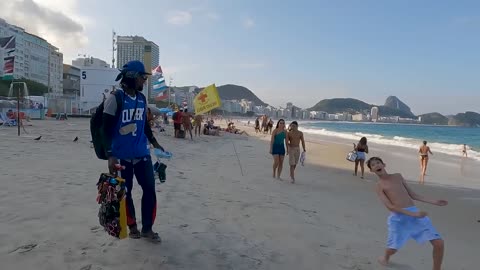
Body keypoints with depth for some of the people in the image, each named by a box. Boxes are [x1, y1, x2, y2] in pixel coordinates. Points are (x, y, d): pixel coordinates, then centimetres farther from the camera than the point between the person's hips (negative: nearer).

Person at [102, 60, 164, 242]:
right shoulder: (115, 98, -11)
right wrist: (110, 154, -18)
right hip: (122, 155, -5)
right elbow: (106, 128, -12)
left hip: (142, 153, 6)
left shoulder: (142, 98, 8)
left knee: (150, 189, 4)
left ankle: (147, 228, 16)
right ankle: (132, 226, 27)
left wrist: (154, 142, 27)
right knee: (125, 192, 8)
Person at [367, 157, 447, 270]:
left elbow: (412, 194, 21)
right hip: (398, 217, -4)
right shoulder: (379, 186, 0)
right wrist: (413, 214, -20)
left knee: (439, 243, -3)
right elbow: (390, 206, -10)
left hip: (415, 212, 4)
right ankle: (385, 257, 35)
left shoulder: (398, 176, 16)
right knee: (392, 249, -2)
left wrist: (433, 201, 14)